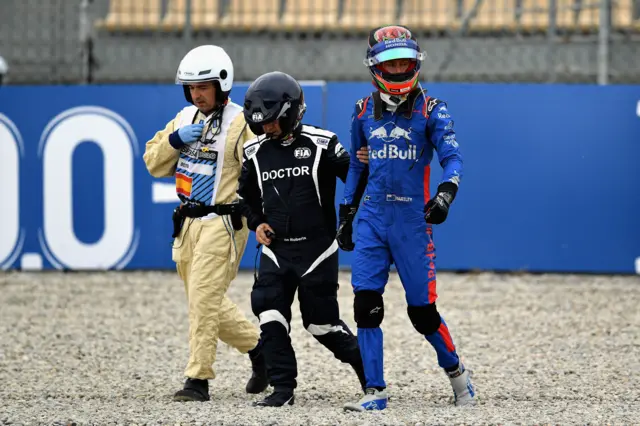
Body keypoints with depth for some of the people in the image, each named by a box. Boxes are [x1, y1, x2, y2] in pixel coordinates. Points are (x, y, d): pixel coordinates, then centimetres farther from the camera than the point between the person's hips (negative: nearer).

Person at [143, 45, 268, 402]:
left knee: (203, 300, -12)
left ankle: (198, 380, -8)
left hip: (222, 223, -8)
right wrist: (175, 140, -7)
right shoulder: (185, 119, 12)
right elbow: (155, 165, 12)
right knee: (208, 304, 14)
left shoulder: (241, 124, -10)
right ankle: (258, 346, 31)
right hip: (188, 223, 8)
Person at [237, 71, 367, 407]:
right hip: (275, 250, 4)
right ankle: (283, 388, -2)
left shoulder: (321, 145, -11)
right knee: (270, 317, -10)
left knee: (321, 322, 3)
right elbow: (247, 194, 17)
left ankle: (363, 362, 29)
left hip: (316, 249, -4)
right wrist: (256, 223, 3)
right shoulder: (256, 152, 3)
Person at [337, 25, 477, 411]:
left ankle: (456, 372, 25)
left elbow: (452, 156, -14)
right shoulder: (364, 112, 10)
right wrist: (346, 215, 19)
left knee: (422, 311, 0)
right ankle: (375, 391, -3)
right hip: (372, 220, 3)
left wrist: (445, 193, -33)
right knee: (366, 304, -8)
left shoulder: (431, 110, -3)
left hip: (413, 220, -3)